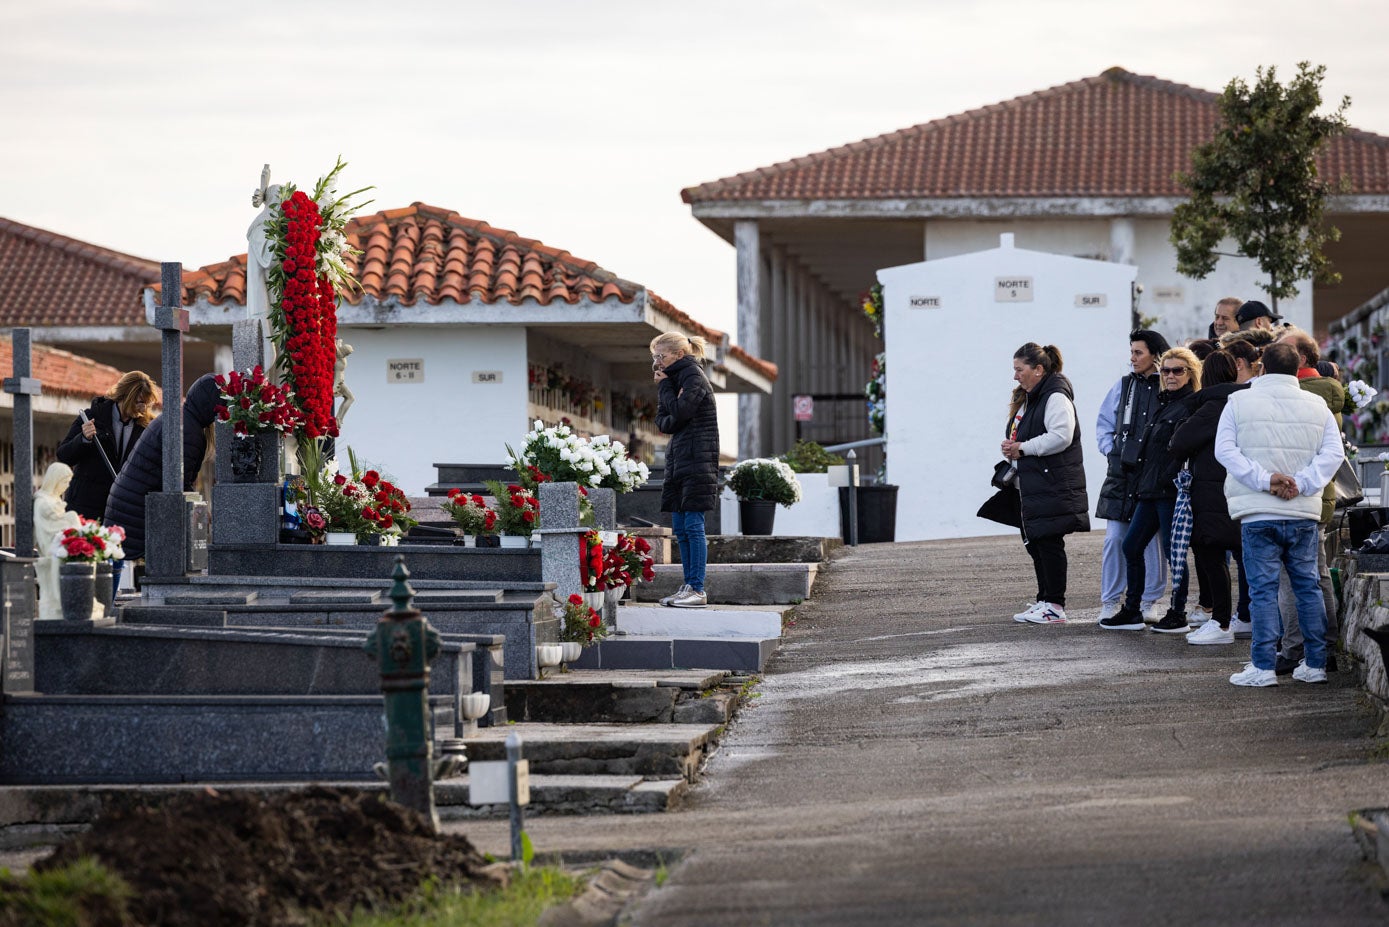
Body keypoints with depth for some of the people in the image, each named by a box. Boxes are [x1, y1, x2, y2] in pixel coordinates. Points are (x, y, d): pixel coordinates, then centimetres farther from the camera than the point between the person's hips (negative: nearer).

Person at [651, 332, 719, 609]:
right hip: (678, 461, 9)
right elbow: (663, 421, 13)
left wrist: (664, 386, -6)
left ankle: (697, 589, -10)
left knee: (693, 525, -10)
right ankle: (689, 586, 10)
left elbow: (678, 413, -18)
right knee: (680, 528, 7)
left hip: (697, 461, -9)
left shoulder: (694, 377, -8)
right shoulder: (676, 378, 18)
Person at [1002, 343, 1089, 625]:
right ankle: (1044, 601, 18)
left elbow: (1060, 437, -24)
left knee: (1049, 542, -8)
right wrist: (1012, 448, 4)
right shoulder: (1027, 398, 19)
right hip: (1033, 485, 10)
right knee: (1035, 543, 12)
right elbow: (1016, 433, 27)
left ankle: (1055, 606, -5)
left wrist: (1023, 448, -17)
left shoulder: (1056, 397, -12)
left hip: (1055, 485, -10)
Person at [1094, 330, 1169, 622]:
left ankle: (1148, 601, 13)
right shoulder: (1124, 385, 10)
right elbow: (1104, 422, 17)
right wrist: (1110, 449, 5)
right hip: (1122, 473, 3)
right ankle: (1110, 601, 8)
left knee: (1153, 540, 2)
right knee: (1114, 539, 1)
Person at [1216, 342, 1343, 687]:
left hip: (1258, 515, -2)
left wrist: (1264, 479, -11)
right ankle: (1315, 664, 13)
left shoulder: (1239, 402, 0)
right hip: (1304, 514, 2)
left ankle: (1263, 667, -3)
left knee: (1263, 589, -1)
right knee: (1308, 586, 11)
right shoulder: (1317, 406, 5)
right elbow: (1334, 452, -2)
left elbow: (1224, 449, -7)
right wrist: (1301, 483, -9)